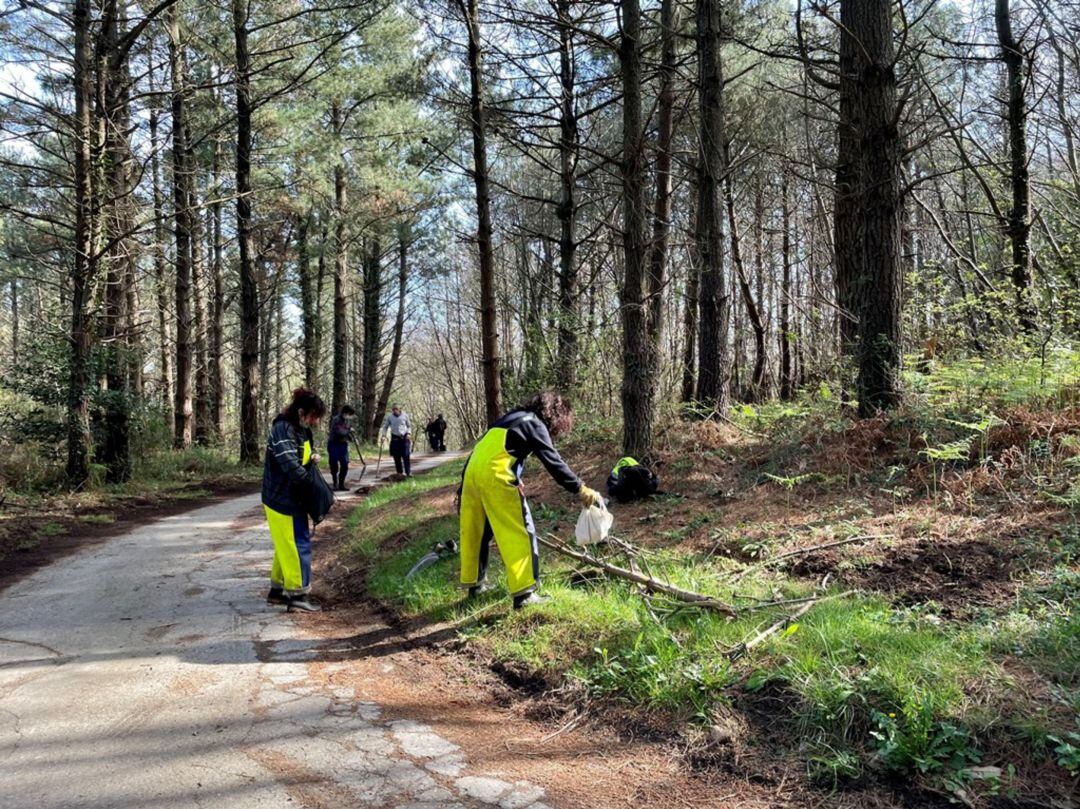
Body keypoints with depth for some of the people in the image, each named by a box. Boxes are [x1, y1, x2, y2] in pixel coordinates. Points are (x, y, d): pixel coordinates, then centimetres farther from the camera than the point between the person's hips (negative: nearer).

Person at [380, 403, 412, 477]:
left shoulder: (405, 415, 1)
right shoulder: (389, 416, 1)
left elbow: (409, 426, 11)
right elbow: (385, 427, 9)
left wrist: (409, 433, -5)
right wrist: (383, 435, -4)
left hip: (404, 437, -1)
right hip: (395, 438, 1)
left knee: (406, 456, -9)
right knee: (396, 457, 1)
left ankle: (408, 472, -6)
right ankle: (400, 472, 13)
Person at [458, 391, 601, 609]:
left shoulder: (512, 418, 25)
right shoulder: (535, 424, 1)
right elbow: (553, 462, -8)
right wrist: (580, 490, -7)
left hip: (471, 472, 8)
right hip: (495, 477, -8)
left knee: (475, 531, 19)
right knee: (519, 533, -1)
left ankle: (473, 584, 31)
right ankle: (523, 593, -3)